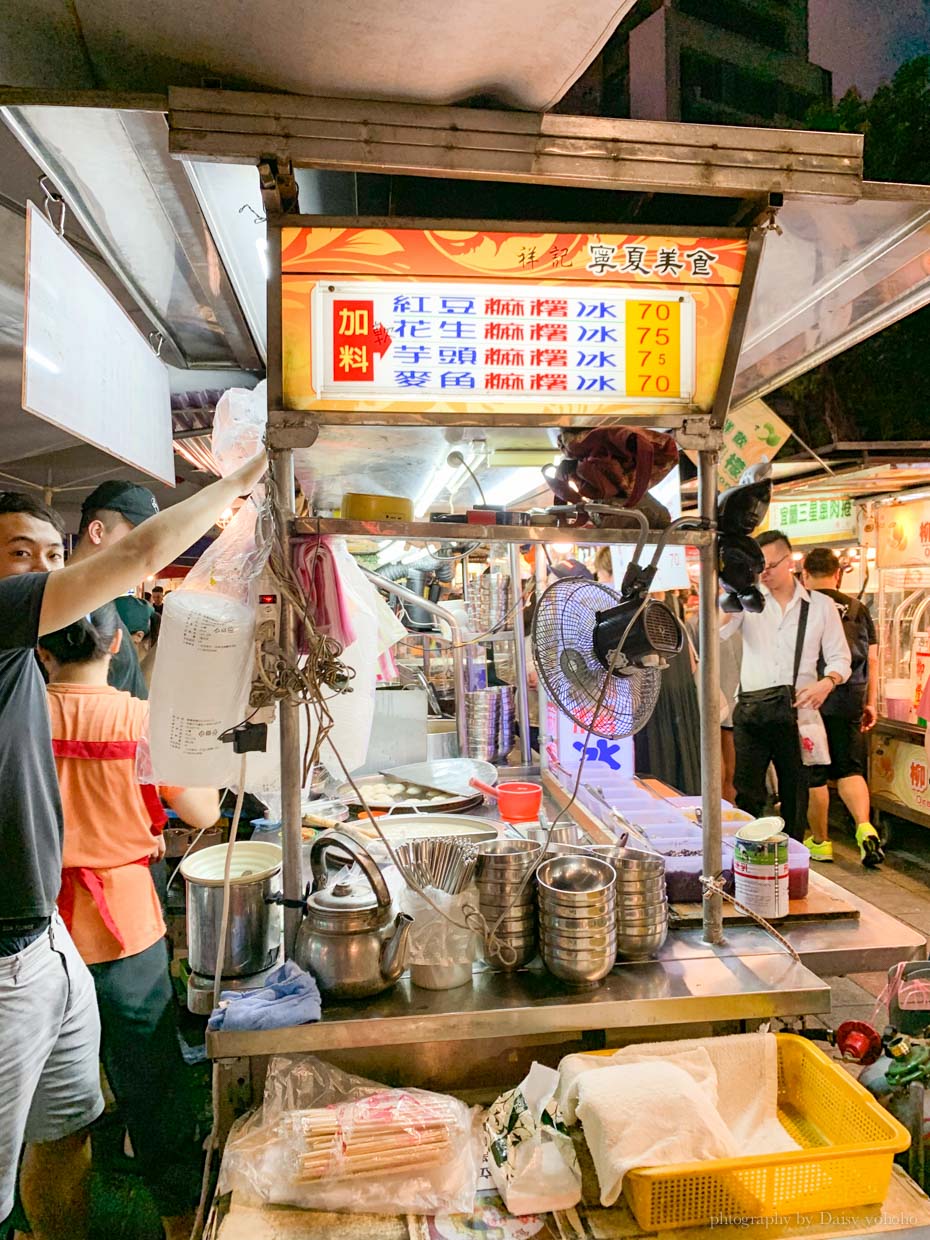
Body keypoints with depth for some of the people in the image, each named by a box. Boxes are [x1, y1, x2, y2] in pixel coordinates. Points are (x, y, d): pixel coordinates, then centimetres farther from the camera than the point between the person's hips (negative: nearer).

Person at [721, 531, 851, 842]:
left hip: (797, 709, 1)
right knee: (747, 792, 0)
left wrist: (827, 682, -15)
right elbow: (716, 632, -10)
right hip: (751, 709, 0)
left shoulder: (821, 605, 6)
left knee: (795, 790, 11)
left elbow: (840, 657, 5)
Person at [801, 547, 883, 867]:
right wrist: (871, 702, 15)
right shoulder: (857, 608, 6)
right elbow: (872, 659, 8)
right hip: (850, 700, 3)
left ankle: (820, 842, 19)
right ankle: (865, 827, -6)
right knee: (850, 769, 14)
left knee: (814, 774, 8)